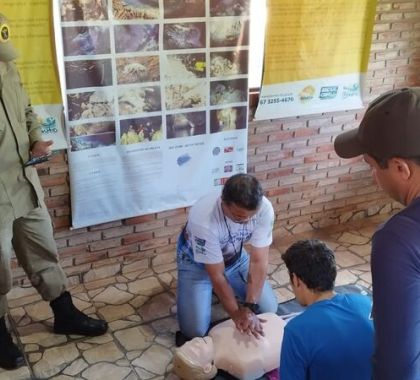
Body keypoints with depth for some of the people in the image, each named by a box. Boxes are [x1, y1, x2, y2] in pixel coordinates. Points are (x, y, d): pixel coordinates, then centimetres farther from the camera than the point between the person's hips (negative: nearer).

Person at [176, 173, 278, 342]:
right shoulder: (203, 218, -41)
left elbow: (258, 261, -25)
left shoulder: (264, 208, -31)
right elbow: (217, 275, -31)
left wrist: (250, 307, -34)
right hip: (197, 262, -3)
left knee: (269, 308, -1)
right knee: (195, 330, -13)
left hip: (235, 257, 4)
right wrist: (237, 314, -31)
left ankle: (226, 291, 23)